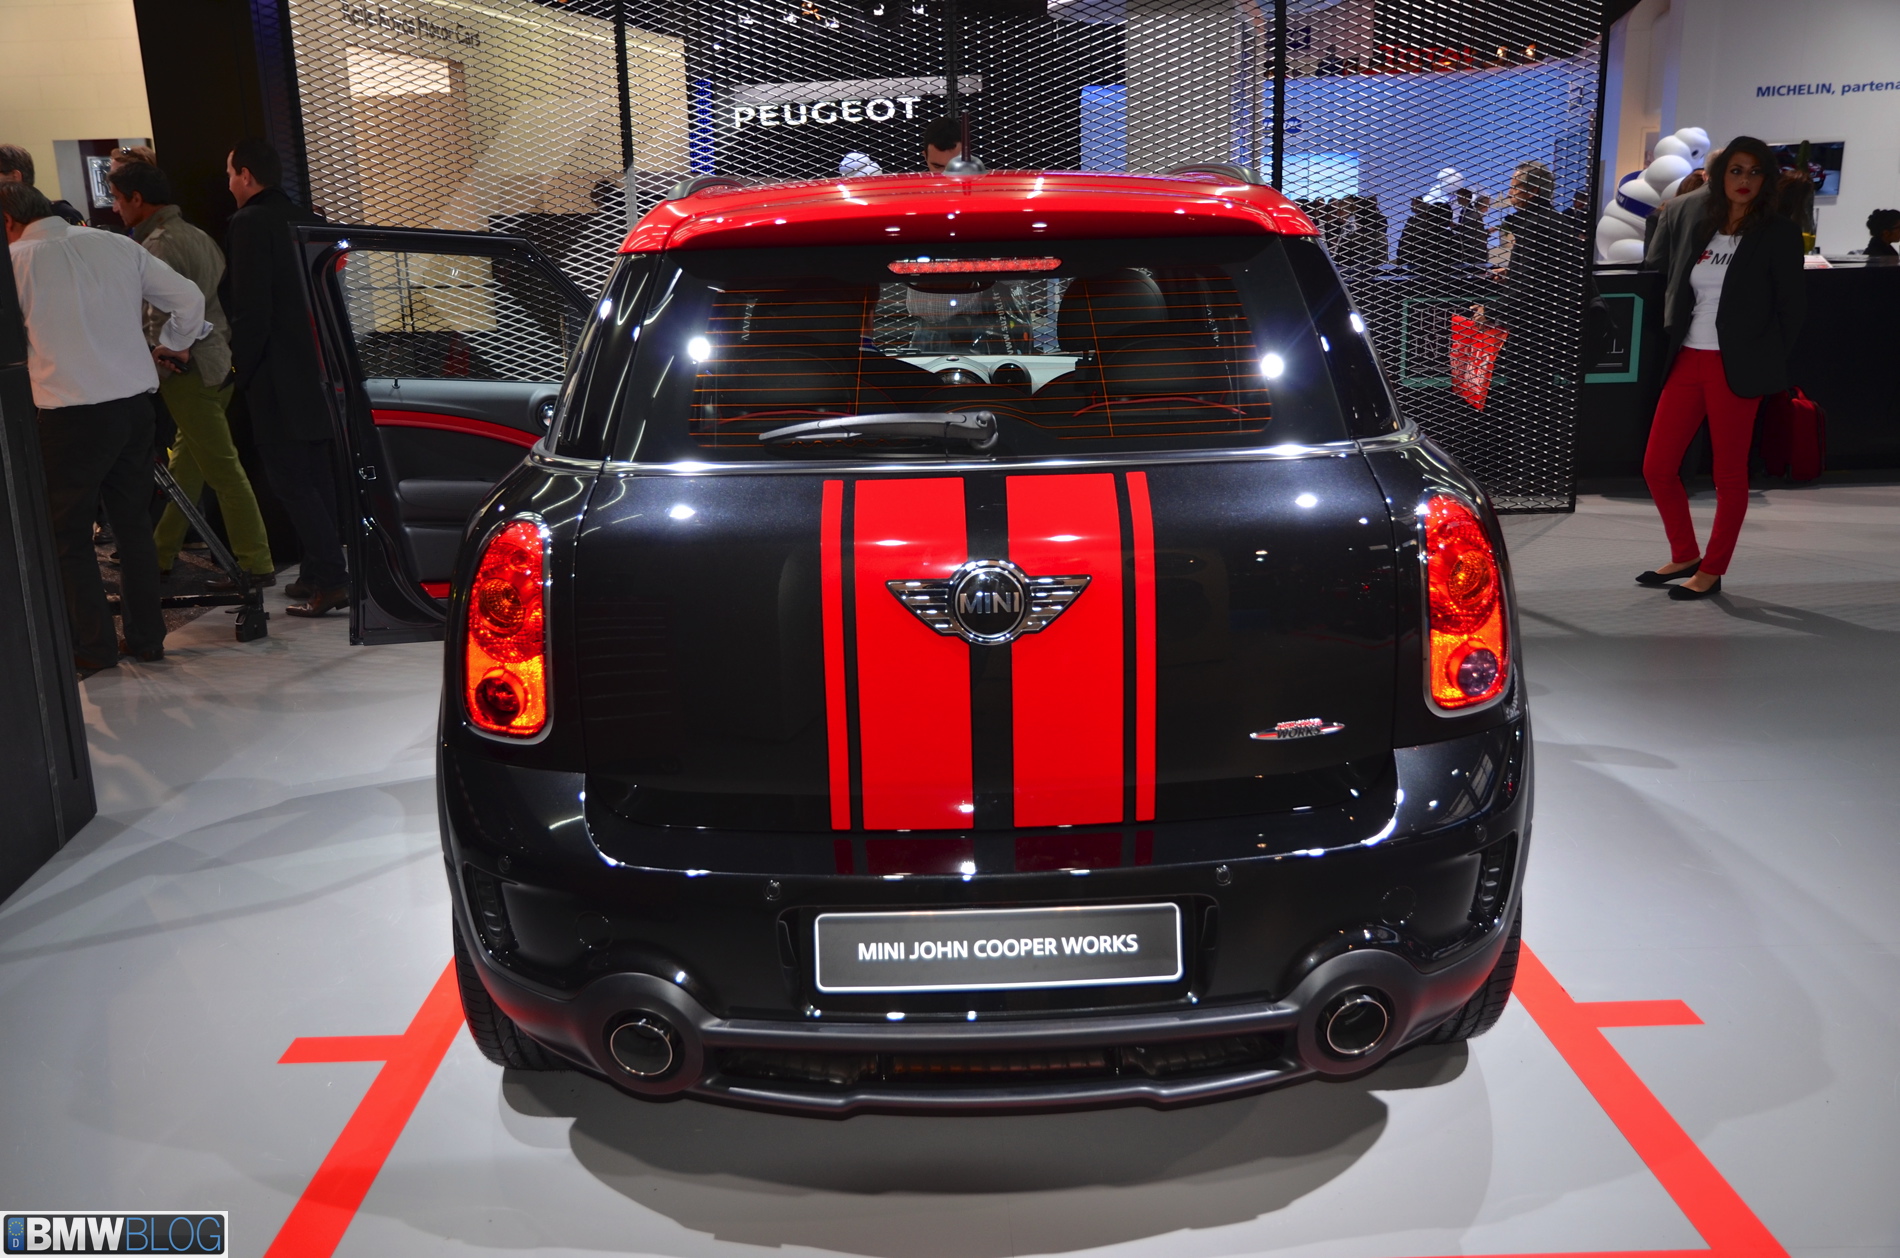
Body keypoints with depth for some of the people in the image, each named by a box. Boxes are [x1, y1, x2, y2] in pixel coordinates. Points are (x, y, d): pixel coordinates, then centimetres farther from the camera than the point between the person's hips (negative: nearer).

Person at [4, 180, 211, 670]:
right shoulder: (115, 245, 6)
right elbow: (188, 296, 8)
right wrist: (175, 344, 24)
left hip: (69, 413, -5)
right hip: (135, 402, 5)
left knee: (68, 533, 8)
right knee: (133, 522, 15)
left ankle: (94, 645, 11)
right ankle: (146, 636, 20)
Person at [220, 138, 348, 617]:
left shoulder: (249, 224, -13)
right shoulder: (307, 219, 11)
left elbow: (250, 310, -18)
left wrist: (243, 367, -9)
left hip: (276, 379, -8)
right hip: (315, 371, 8)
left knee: (292, 481, -5)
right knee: (317, 477, 13)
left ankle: (330, 579, -8)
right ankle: (319, 573, 20)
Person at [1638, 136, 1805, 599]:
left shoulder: (1779, 234, -1)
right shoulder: (1690, 221, 8)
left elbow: (1792, 307, 1)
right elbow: (1655, 271, 17)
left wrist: (1766, 363, -2)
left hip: (1735, 368, -4)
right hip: (1686, 360, 4)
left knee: (1729, 474, 3)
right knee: (1656, 466, 4)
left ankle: (1712, 572, 14)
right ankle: (1684, 556, 23)